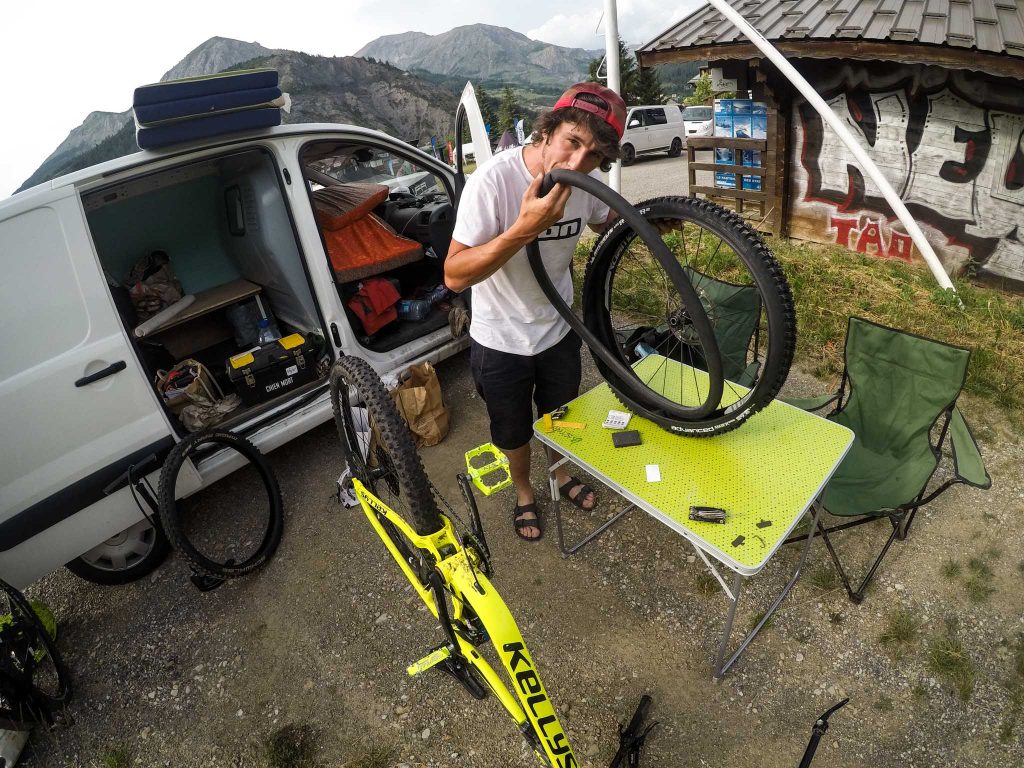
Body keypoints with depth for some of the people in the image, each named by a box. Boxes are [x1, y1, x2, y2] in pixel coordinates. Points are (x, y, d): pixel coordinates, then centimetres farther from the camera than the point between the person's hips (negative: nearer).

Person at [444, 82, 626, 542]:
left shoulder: (587, 180, -14)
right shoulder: (494, 179, -30)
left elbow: (606, 223, 10)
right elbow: (455, 276, -32)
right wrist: (526, 228, -43)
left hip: (558, 330, 4)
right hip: (500, 341, -4)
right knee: (513, 431, 18)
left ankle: (562, 474, 55)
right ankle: (523, 492, 48)